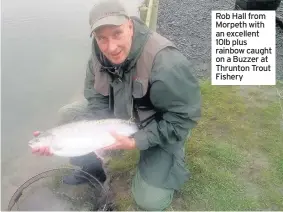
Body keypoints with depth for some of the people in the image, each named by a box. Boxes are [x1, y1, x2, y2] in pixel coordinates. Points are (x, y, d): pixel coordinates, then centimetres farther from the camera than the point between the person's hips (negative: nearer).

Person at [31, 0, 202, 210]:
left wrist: (135, 142, -30)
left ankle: (172, 161, 18)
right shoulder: (100, 54, -13)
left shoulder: (167, 62, -34)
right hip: (121, 114, 6)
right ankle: (92, 168, 15)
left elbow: (185, 117, -27)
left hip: (163, 129, -5)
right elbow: (96, 100, -6)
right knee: (68, 114, -3)